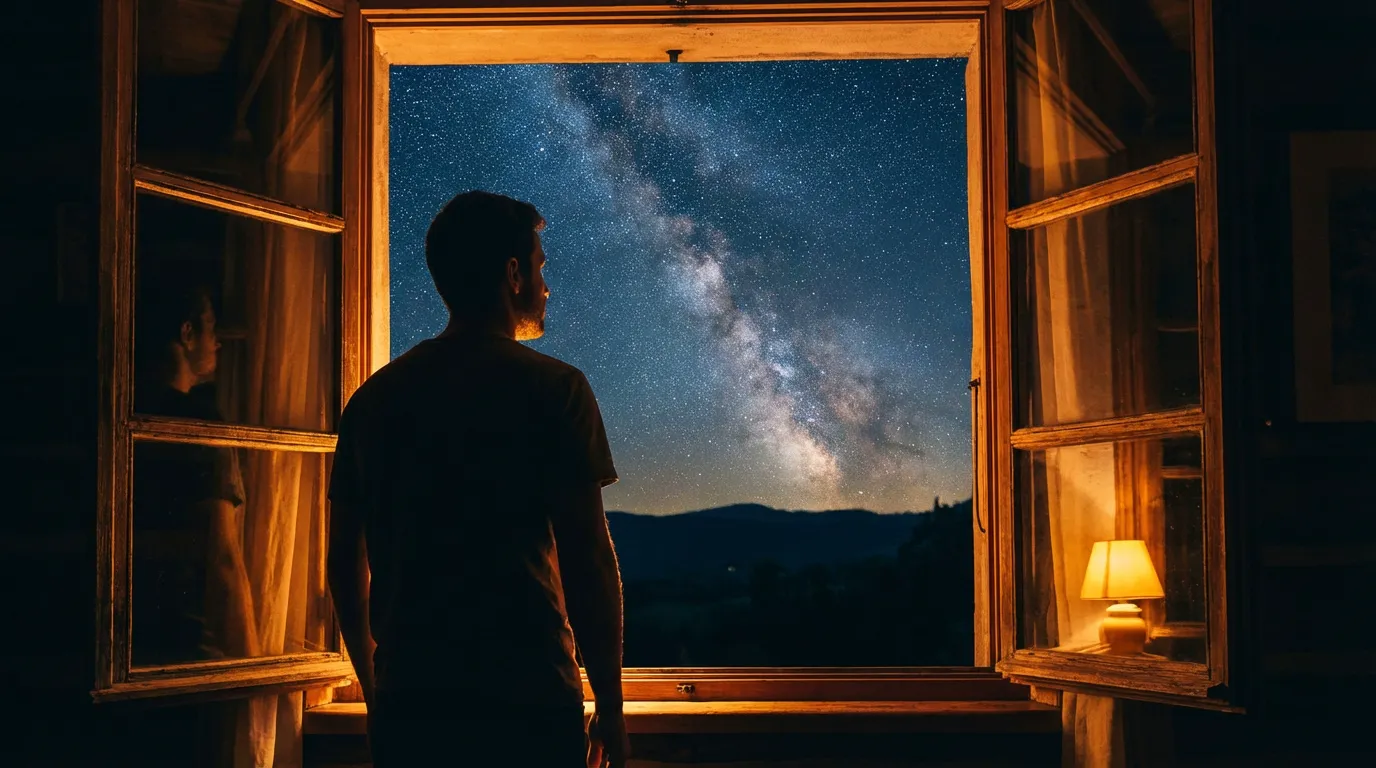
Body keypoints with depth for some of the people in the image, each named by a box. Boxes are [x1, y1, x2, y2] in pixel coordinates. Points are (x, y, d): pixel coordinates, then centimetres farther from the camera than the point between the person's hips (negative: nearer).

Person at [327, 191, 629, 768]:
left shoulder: (375, 397, 9)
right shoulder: (552, 388, -6)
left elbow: (345, 563, 13)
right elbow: (588, 557, -10)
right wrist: (610, 706, -3)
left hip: (406, 704, 5)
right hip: (526, 700, -5)